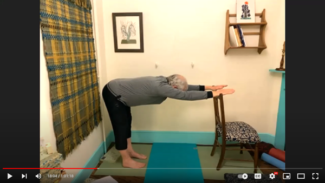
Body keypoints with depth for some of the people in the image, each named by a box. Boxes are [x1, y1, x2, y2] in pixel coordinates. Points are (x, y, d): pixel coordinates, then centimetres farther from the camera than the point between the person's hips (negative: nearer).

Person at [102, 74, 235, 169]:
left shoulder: (163, 82, -4)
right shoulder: (160, 87, -32)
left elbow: (186, 88, 2)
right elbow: (186, 95, -37)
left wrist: (209, 87, -2)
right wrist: (213, 94, -33)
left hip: (119, 92, 10)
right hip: (112, 93, -9)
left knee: (127, 121, 16)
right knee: (121, 125, -2)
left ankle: (130, 151, 32)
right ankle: (126, 160, 14)